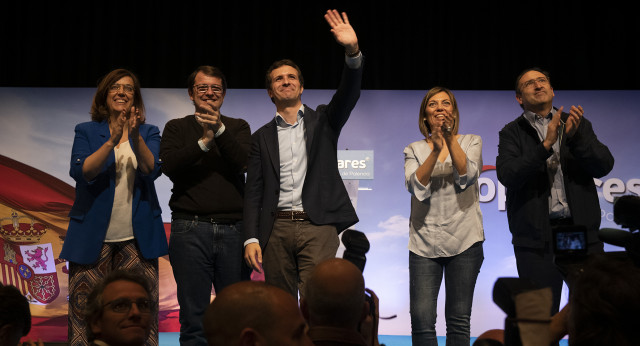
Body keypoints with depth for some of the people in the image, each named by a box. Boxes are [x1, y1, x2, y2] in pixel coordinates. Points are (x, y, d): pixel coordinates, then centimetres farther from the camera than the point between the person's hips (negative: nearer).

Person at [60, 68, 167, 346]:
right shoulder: (86, 132, 7)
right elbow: (81, 172, -9)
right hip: (93, 237, 0)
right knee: (86, 311, -1)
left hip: (137, 237, 1)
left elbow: (152, 170, -8)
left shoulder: (149, 133, 9)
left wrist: (135, 137, -23)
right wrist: (112, 141, -21)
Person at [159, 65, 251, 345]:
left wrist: (219, 130, -15)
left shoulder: (238, 127, 14)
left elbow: (244, 163, -4)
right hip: (190, 228, -1)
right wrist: (204, 141, -13)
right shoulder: (176, 128, 13)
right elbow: (169, 166, -4)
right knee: (193, 317, 0)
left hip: (233, 228, 1)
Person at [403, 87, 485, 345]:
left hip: (464, 240, 0)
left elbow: (467, 177, -10)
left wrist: (450, 139, -21)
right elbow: (416, 188, -8)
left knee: (459, 320, 1)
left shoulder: (471, 142, 10)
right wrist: (435, 150, -20)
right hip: (424, 242, 0)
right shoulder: (414, 149, 10)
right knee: (422, 319, -8)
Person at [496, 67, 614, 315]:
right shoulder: (512, 133, 8)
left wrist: (575, 136, -13)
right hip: (537, 237, -2)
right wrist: (546, 145, -18)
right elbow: (507, 176, -9)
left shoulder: (579, 125, 15)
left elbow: (604, 166, 3)